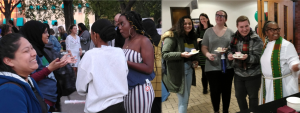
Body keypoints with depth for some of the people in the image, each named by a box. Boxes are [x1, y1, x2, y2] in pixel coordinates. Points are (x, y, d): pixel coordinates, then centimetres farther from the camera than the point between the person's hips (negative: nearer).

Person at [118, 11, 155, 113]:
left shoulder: (144, 41, -12)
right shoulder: (127, 40, 10)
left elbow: (149, 68, -19)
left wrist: (125, 62, -20)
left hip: (140, 88, -7)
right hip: (126, 88, 7)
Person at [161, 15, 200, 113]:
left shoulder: (193, 37, 11)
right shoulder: (172, 36, -14)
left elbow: (196, 52, 24)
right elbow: (164, 54, -19)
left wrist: (196, 61, 4)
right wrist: (181, 55, -28)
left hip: (189, 70, 8)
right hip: (177, 71, -7)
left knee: (186, 98, 17)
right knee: (183, 99, -4)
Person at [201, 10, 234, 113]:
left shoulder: (230, 32, 4)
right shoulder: (208, 31, 3)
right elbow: (204, 47, 3)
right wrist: (207, 54, -18)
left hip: (228, 66, 1)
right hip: (212, 67, -1)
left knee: (226, 90, 10)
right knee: (215, 91, 2)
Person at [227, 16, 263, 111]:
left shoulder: (256, 39, -16)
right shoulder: (235, 37, -1)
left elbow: (258, 57, -19)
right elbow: (231, 49, 12)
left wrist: (247, 57, -38)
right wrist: (230, 55, -10)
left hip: (253, 74, -5)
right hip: (238, 73, 5)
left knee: (253, 97, 13)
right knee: (239, 96, 19)